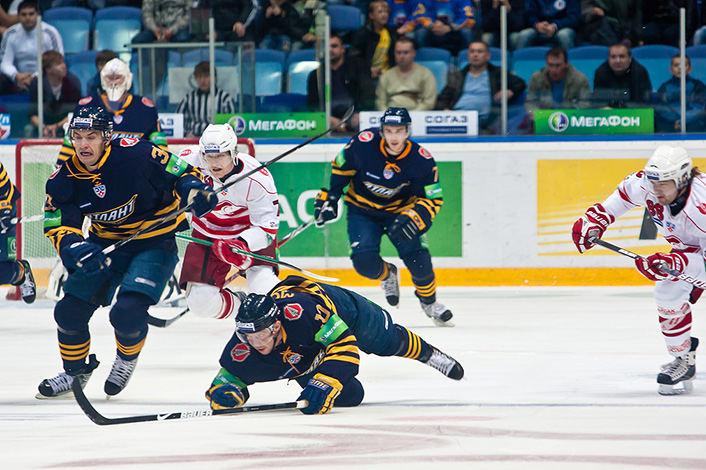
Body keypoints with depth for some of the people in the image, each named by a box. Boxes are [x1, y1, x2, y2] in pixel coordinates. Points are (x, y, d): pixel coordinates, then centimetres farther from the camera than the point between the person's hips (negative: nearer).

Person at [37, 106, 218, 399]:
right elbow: (58, 226, -10)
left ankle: (127, 358, 11)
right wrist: (76, 250, -31)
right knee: (69, 310, 0)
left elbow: (181, 173, -11)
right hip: (105, 244, 5)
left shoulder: (135, 154, -23)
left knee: (127, 311, -23)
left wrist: (194, 190, -32)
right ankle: (75, 370, 28)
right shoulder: (64, 179, -9)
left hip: (154, 243, -5)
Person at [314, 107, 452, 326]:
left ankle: (429, 300, 14)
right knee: (364, 262, -20)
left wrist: (414, 217, -29)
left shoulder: (422, 160, -21)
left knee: (418, 258, -17)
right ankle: (387, 275, 19)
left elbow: (433, 198, -13)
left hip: (400, 209, 0)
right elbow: (340, 167, -2)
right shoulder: (362, 144, -22)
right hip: (362, 209, 0)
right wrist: (329, 198, -4)